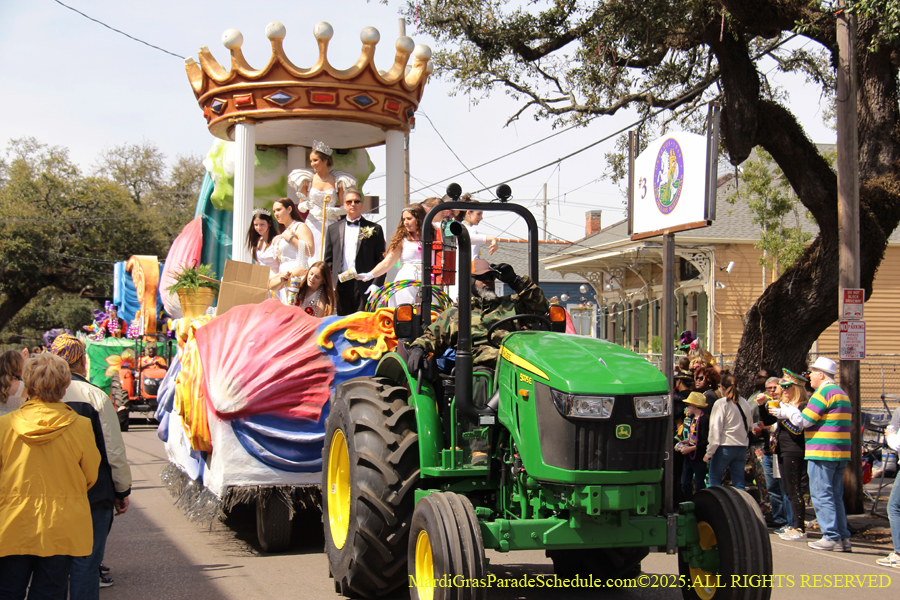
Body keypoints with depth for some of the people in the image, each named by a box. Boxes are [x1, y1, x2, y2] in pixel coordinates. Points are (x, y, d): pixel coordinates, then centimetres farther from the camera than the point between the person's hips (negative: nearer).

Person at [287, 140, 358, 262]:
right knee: (311, 259, -8)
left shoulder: (337, 181, 5)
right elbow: (300, 206, 9)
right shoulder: (308, 180, 7)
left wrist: (333, 211, -13)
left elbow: (344, 208, 6)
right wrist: (306, 205, -13)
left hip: (330, 226, -1)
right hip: (312, 225, 1)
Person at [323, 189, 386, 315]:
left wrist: (377, 285, -7)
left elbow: (381, 261, 3)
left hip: (364, 284, -2)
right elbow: (328, 260, 15)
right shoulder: (333, 229, 16)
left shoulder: (374, 229, 8)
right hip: (341, 285, 2)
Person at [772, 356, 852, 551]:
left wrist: (788, 412, 6)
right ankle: (843, 538, 11)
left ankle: (831, 537, -6)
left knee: (821, 495, -5)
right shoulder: (841, 393, 20)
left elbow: (804, 420, -11)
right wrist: (791, 412, 22)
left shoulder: (824, 392, -11)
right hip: (840, 454, 9)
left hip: (822, 453, -9)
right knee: (835, 496, 12)